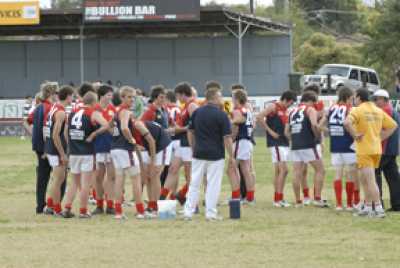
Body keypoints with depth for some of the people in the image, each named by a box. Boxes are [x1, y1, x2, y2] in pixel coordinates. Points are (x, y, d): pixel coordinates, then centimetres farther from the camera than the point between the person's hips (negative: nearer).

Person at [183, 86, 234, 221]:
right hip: (216, 154, -4)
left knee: (194, 183, 9)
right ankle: (211, 213, 3)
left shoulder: (197, 112, 5)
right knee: (213, 184, 2)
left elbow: (190, 132, 11)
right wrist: (231, 156, -4)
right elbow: (227, 138, -11)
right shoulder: (221, 115, -10)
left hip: (199, 154, 4)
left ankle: (188, 211, 8)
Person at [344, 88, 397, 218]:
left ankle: (379, 209, -12)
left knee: (370, 181, -7)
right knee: (364, 179, 18)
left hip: (364, 150, -7)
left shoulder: (358, 110, -10)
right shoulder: (378, 111, 10)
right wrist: (381, 138, 12)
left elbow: (347, 123, -28)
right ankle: (367, 208, 21)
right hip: (377, 149, 7)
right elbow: (393, 125, 14)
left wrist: (354, 135, -15)